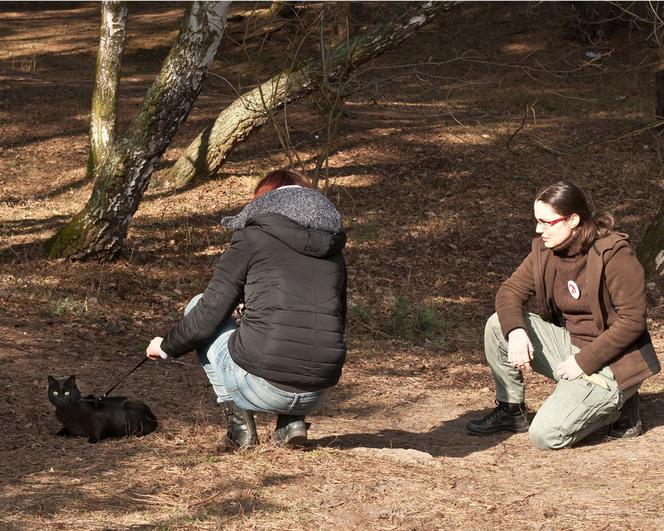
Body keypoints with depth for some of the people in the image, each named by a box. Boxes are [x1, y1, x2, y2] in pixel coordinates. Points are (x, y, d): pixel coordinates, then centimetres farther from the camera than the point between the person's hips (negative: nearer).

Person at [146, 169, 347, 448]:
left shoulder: (253, 238, 2)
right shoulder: (333, 251, 15)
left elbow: (209, 313, 1)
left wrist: (166, 346, 19)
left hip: (262, 389, -5)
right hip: (316, 394, 5)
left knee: (198, 308, 19)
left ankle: (239, 421, 9)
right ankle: (292, 421, 14)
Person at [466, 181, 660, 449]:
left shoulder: (615, 256, -21)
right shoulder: (545, 251, 0)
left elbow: (632, 321, -21)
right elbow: (511, 290, 1)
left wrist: (583, 361, -21)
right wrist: (515, 332, -21)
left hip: (606, 360, -7)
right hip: (567, 343, 7)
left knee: (546, 436, -20)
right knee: (498, 325, -9)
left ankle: (617, 404, 4)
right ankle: (511, 410, 6)